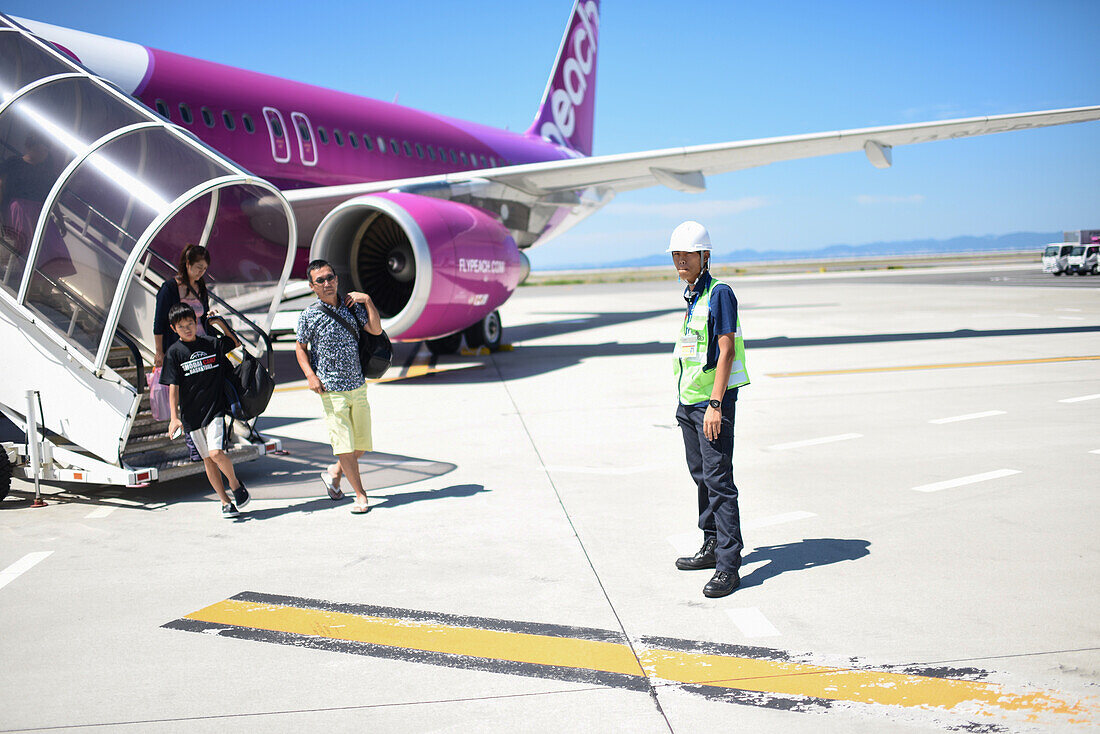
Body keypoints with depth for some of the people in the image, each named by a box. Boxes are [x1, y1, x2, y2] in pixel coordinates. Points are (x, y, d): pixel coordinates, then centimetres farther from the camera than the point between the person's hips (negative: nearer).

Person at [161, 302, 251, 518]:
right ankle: (225, 501, 15)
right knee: (208, 459, 6)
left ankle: (235, 483, 8)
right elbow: (173, 387, -3)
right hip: (191, 414, 1)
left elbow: (235, 342, 22)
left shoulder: (212, 343, 1)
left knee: (216, 453, -18)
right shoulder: (174, 352, -2)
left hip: (215, 409, -1)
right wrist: (174, 417, -9)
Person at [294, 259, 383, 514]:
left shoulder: (352, 306, 5)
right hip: (332, 390, -4)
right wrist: (310, 375, -7)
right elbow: (300, 348, 6)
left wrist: (367, 300, -6)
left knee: (361, 444, 9)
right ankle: (360, 495, 8)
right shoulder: (308, 316, -5)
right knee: (344, 445, -5)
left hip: (358, 386, 4)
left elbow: (376, 329, 1)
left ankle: (334, 473, 35)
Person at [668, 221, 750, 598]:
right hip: (689, 400, 9)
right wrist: (687, 402, 19)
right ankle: (712, 547, 29)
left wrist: (715, 404, -22)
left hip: (713, 401, -9)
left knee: (718, 480, -9)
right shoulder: (691, 297, 15)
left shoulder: (719, 293, -11)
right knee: (701, 475, 16)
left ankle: (728, 566, -6)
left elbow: (726, 351, -17)